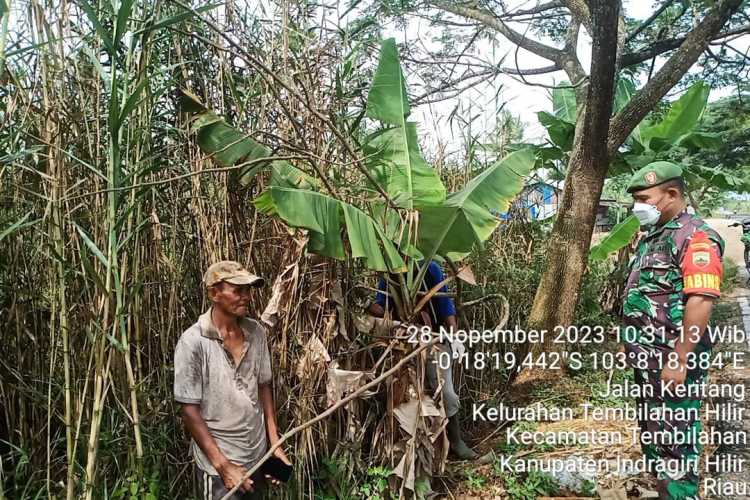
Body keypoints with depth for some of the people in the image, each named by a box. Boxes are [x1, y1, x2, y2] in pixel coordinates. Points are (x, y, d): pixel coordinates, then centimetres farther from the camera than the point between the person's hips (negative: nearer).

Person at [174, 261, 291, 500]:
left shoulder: (256, 332, -3)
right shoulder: (193, 342, -18)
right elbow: (190, 411, -15)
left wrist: (275, 444, 3)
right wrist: (223, 465, -16)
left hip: (258, 456, 5)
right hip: (219, 464, -5)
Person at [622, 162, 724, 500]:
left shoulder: (695, 237, -16)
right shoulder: (652, 236, 13)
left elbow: (701, 300, -25)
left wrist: (679, 361, -26)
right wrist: (632, 344, 18)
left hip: (672, 362, -10)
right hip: (647, 360, 10)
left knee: (674, 440, 1)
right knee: (650, 433, 20)